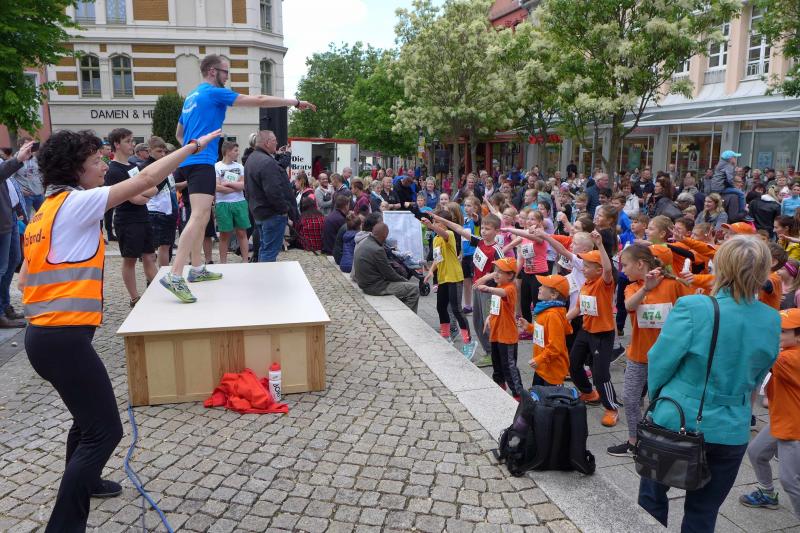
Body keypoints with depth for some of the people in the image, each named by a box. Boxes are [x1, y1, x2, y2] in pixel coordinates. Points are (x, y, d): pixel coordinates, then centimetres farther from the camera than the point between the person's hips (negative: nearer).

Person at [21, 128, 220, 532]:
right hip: (64, 337, -10)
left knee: (89, 414, 27)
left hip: (45, 332, 10)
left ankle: (81, 480, 48)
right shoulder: (75, 202, -10)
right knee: (105, 430, -5)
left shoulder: (46, 210, 16)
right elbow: (145, 179, -13)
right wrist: (194, 146, -6)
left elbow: (25, 279, 17)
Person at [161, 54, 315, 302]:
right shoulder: (215, 93, -5)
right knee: (199, 216, -19)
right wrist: (296, 102, -2)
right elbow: (259, 100, -7)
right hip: (202, 162, -10)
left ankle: (197, 269, 22)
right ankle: (174, 277, -28)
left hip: (190, 161, 10)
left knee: (202, 216, 16)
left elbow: (179, 134, 32)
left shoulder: (191, 97, 22)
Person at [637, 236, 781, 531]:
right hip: (732, 432, 4)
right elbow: (755, 378, 8)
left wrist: (656, 395, 6)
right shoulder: (771, 321, -5)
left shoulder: (692, 308, -21)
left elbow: (659, 361, -13)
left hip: (677, 422, -3)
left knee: (652, 497, 20)